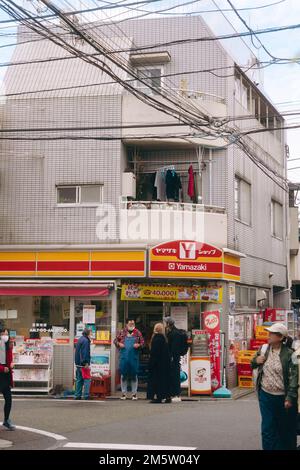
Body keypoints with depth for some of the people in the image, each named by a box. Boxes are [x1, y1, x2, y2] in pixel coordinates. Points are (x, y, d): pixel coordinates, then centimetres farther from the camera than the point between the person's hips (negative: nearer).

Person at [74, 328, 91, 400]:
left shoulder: (79, 340, 16)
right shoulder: (85, 341, -14)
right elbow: (85, 353, -20)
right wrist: (86, 363, -20)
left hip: (78, 364, 9)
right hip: (83, 364, -9)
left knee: (79, 380, 12)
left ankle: (77, 395, 13)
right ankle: (86, 395, -7)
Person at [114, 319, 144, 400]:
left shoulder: (138, 333, 5)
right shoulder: (122, 332, 6)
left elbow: (142, 342, 8)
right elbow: (115, 340, 12)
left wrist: (139, 345, -11)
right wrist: (119, 344, -7)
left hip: (134, 357, 0)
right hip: (124, 356, 0)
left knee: (134, 375, 4)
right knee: (123, 375, 5)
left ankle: (134, 393, 12)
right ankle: (124, 393, 13)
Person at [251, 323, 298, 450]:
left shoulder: (288, 354, -12)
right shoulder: (263, 349, 4)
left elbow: (293, 377, -14)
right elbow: (253, 365, 21)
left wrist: (290, 398, -18)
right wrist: (256, 360, -3)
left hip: (283, 398, -4)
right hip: (266, 395, 4)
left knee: (286, 430, 11)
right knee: (268, 429, 5)